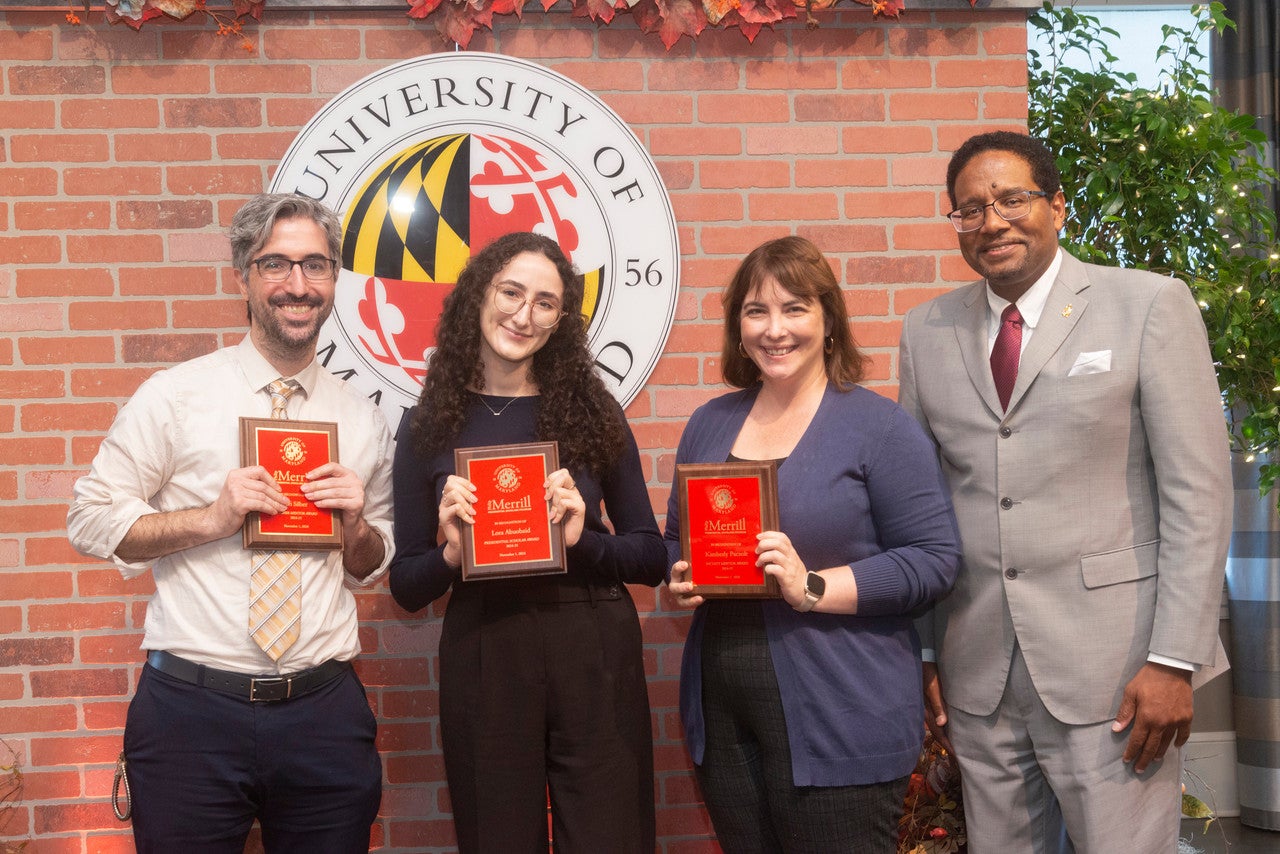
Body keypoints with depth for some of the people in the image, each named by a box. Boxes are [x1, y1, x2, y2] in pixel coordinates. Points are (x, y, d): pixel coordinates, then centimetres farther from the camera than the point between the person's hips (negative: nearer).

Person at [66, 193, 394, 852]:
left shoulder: (363, 420, 10)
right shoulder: (175, 396, -1)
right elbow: (91, 520, -1)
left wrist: (356, 524, -4)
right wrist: (212, 519, -14)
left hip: (325, 715, 3)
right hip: (192, 710, -3)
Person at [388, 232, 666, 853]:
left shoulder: (591, 411, 2)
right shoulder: (430, 426, 3)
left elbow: (651, 558, 4)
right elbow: (406, 587, 5)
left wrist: (580, 540, -13)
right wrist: (452, 552, -14)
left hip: (594, 661, 0)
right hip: (482, 660, 0)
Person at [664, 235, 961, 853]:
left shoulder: (878, 426, -6)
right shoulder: (711, 424, 11)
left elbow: (933, 559, -10)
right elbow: (676, 538, 21)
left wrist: (814, 587, -20)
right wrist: (680, 578, -1)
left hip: (839, 725, -5)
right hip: (722, 716, 5)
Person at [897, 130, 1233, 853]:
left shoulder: (1151, 306, -2)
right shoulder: (927, 332, 9)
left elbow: (1198, 493, -6)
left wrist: (1174, 660, -12)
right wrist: (923, 650, 6)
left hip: (1110, 671, -3)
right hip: (978, 675, 4)